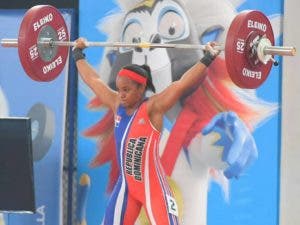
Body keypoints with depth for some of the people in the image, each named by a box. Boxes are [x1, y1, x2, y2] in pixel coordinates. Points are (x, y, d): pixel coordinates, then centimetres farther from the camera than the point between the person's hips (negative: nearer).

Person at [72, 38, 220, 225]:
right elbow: (92, 79, 15)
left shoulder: (153, 108, -14)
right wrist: (78, 54, 25)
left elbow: (183, 84, -24)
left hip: (154, 188, -7)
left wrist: (208, 59, -31)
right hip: (126, 185, 7)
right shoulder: (117, 105, 3)